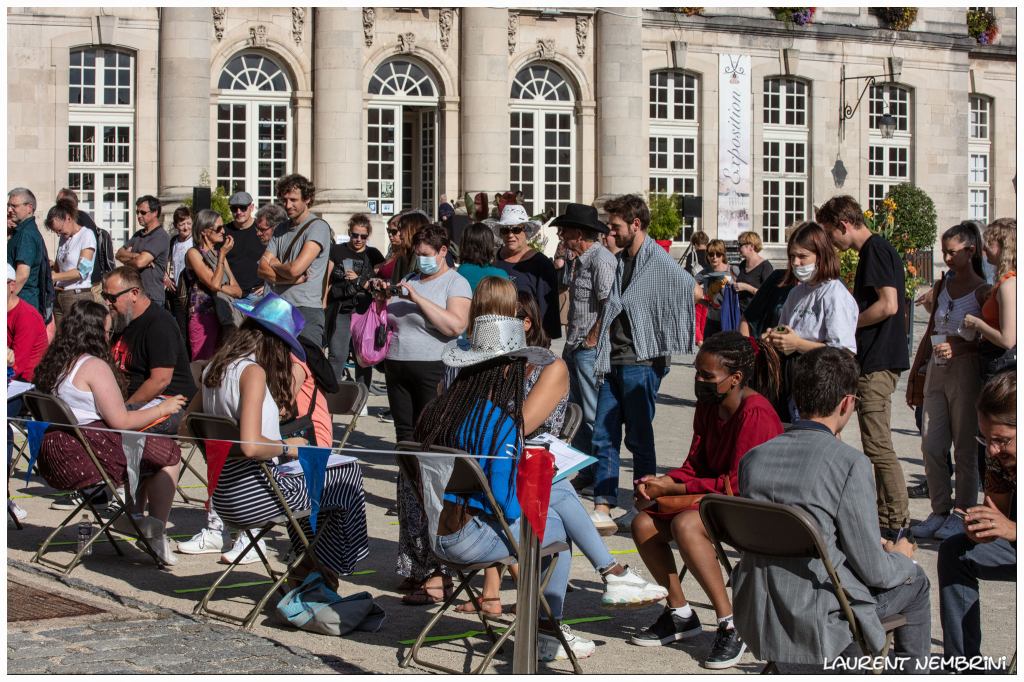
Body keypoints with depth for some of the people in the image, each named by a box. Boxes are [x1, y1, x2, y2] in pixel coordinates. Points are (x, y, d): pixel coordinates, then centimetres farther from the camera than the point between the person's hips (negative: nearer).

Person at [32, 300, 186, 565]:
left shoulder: (54, 362, 13)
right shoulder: (94, 366, -13)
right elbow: (120, 421, -15)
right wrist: (161, 409, -1)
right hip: (84, 459, -9)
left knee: (148, 449, 25)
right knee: (169, 453, 1)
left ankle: (135, 516, 26)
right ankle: (156, 532, 0)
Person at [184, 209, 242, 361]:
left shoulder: (219, 253, 18)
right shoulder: (194, 253, -1)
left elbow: (238, 291, 11)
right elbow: (214, 284, -13)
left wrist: (219, 287, -9)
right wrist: (222, 255, -5)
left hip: (222, 316, 6)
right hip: (203, 315, -6)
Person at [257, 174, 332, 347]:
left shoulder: (318, 227, -5)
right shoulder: (281, 229, 17)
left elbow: (295, 269, -14)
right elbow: (262, 268, 8)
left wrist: (274, 264, 6)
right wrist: (292, 279, -8)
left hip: (306, 309, -6)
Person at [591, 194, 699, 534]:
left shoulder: (659, 262, -9)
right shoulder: (621, 261, 15)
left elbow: (696, 293, -10)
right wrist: (600, 330, 12)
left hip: (641, 362, -7)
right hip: (614, 361, 7)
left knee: (638, 436, 1)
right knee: (603, 435, 3)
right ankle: (603, 508, 4)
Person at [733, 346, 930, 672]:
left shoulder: (752, 458, -2)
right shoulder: (851, 463, -19)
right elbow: (873, 571, -14)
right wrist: (900, 557, 11)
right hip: (816, 625, -6)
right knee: (915, 580, 23)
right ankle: (911, 670, 42)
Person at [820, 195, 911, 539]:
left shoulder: (875, 250, -13)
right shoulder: (877, 249, 18)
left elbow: (889, 304, -21)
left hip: (877, 362, -11)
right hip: (877, 359, 11)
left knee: (877, 445, -8)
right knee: (876, 443, 14)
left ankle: (898, 521, -4)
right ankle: (885, 515, 20)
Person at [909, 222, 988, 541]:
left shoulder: (983, 291, -6)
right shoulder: (941, 287, 12)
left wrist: (960, 348, -23)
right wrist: (914, 375, 17)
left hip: (966, 371, -6)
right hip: (936, 372, 6)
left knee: (965, 448, 0)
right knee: (931, 446, 4)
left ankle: (963, 513, 8)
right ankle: (940, 511, 13)